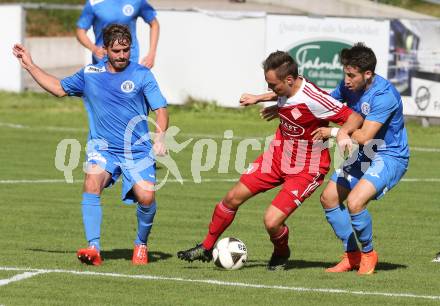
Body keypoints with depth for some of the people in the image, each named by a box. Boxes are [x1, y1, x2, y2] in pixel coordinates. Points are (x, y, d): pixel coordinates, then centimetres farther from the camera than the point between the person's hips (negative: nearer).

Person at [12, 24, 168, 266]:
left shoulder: (141, 75, -2)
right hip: (102, 146, 1)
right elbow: (59, 88, 24)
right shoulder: (90, 74, 8)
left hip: (138, 150, -1)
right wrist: (30, 65, 21)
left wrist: (160, 136, -23)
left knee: (146, 198, -18)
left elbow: (160, 110, -5)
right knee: (92, 181, -29)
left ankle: (141, 245, 13)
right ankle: (93, 248, -31)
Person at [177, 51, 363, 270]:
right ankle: (207, 248, 28)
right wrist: (259, 99, 25)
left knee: (271, 221, -17)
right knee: (233, 197, 6)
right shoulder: (285, 89, -8)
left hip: (306, 169, -7)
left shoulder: (314, 100, -31)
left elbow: (355, 119, -27)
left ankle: (281, 254, 19)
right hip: (278, 155, 7)